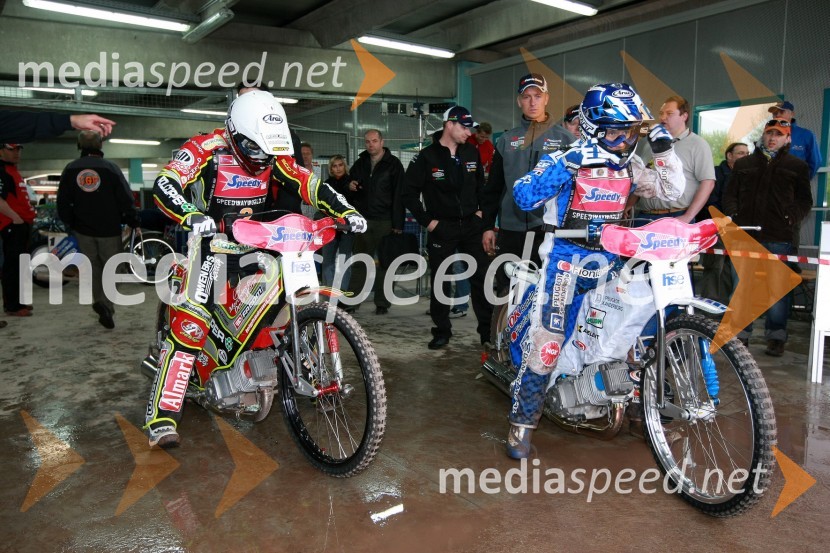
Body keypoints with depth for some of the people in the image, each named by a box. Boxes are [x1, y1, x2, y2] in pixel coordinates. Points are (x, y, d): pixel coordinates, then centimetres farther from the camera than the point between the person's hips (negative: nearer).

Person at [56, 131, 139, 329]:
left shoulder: (70, 170, 1)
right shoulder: (110, 168, -11)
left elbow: (63, 203, 5)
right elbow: (126, 199, -12)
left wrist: (70, 223, 17)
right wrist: (134, 222, -1)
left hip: (83, 231, 3)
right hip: (109, 230, -3)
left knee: (93, 268, 18)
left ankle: (99, 301, 7)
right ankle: (107, 307, -7)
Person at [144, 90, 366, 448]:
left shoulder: (273, 156, 2)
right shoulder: (207, 149, -13)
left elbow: (308, 184, -1)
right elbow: (164, 184, -23)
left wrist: (346, 211, -16)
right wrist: (192, 216, -44)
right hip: (212, 241, -5)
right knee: (191, 323, -18)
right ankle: (162, 416, -14)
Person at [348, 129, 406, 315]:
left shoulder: (393, 164, 0)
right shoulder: (360, 163, 15)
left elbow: (399, 195, -5)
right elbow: (351, 182, 28)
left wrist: (398, 224, -12)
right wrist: (350, 186, 1)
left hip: (384, 221, -4)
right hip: (362, 220, 4)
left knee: (384, 263, 1)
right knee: (359, 262, 6)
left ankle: (382, 303, 7)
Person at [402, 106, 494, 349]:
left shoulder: (472, 153, 7)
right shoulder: (426, 157, -7)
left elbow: (481, 184, 19)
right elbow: (409, 193, -6)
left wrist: (481, 210, 9)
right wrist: (427, 221, -8)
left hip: (471, 225, 4)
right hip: (442, 228, -3)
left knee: (481, 278, 5)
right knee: (440, 282, 5)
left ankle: (488, 330, 15)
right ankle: (442, 331, 18)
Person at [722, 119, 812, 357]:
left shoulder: (797, 166, 13)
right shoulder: (743, 164, 18)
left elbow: (805, 200, 10)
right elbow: (730, 194, 15)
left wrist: (792, 217, -7)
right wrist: (732, 215, -2)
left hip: (779, 238, -1)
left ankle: (776, 336, 10)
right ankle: (740, 333, 13)